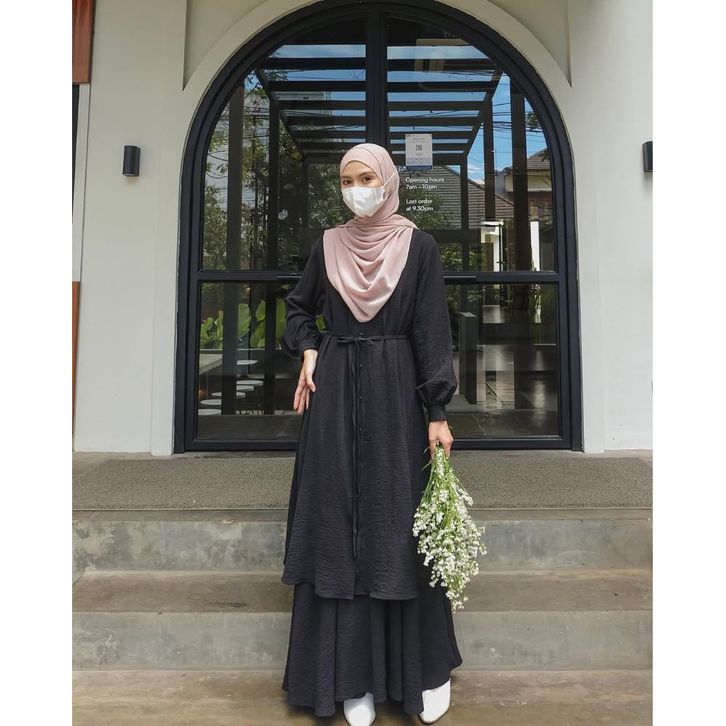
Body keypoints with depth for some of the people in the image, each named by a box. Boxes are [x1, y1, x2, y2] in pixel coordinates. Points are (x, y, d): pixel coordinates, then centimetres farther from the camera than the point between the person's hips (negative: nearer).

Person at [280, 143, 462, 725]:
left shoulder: (419, 247, 1)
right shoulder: (328, 245, 9)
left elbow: (432, 332, -3)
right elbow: (299, 307, 22)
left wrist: (438, 413, -8)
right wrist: (309, 351, 3)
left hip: (396, 391, -2)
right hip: (336, 392, 3)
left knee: (401, 525, 2)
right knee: (340, 528, 3)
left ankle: (429, 669, 21)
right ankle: (354, 677, 17)